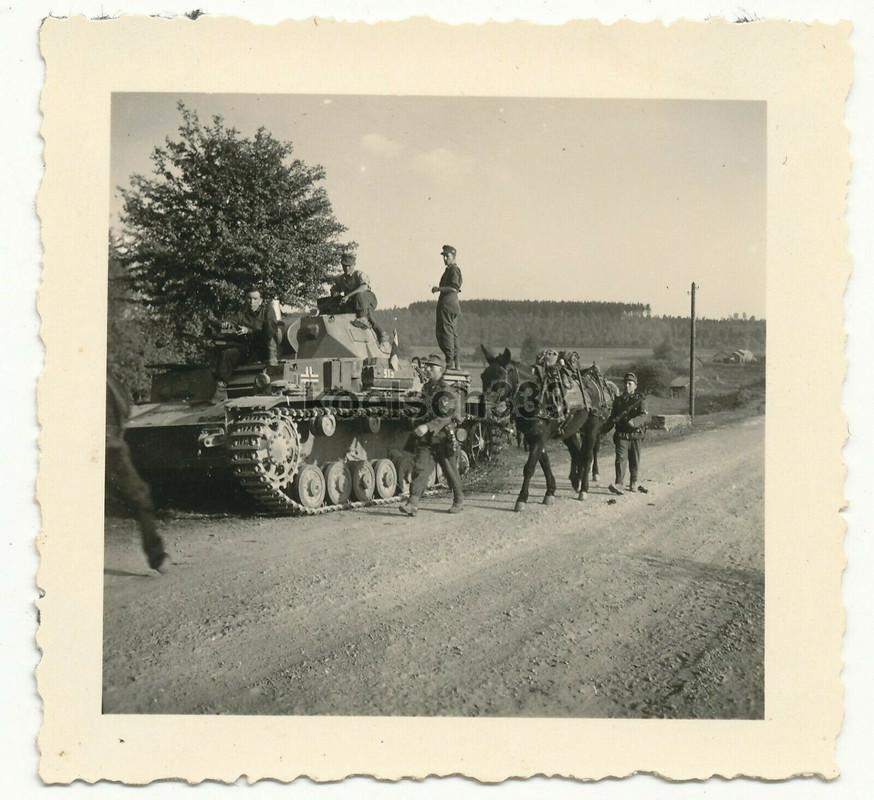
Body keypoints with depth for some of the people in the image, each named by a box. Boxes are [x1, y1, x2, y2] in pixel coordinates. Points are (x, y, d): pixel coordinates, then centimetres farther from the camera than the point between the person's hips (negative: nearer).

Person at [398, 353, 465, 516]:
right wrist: (422, 427, 15)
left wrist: (427, 427, -34)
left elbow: (445, 417, -24)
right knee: (420, 468, -6)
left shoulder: (446, 391, -14)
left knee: (450, 471, 8)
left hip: (443, 437, -6)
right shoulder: (426, 387, 10)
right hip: (426, 436, 6)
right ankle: (412, 503, -13)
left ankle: (459, 500, 27)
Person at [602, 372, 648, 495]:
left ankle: (633, 482, 29)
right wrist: (604, 429, 0)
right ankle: (619, 485, -22)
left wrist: (634, 421, -36)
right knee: (621, 458, -13)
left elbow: (643, 416, -16)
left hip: (635, 435, -1)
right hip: (621, 435, 1)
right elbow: (612, 417, 14)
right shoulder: (618, 400, 9)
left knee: (634, 461, 10)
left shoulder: (640, 400, -1)